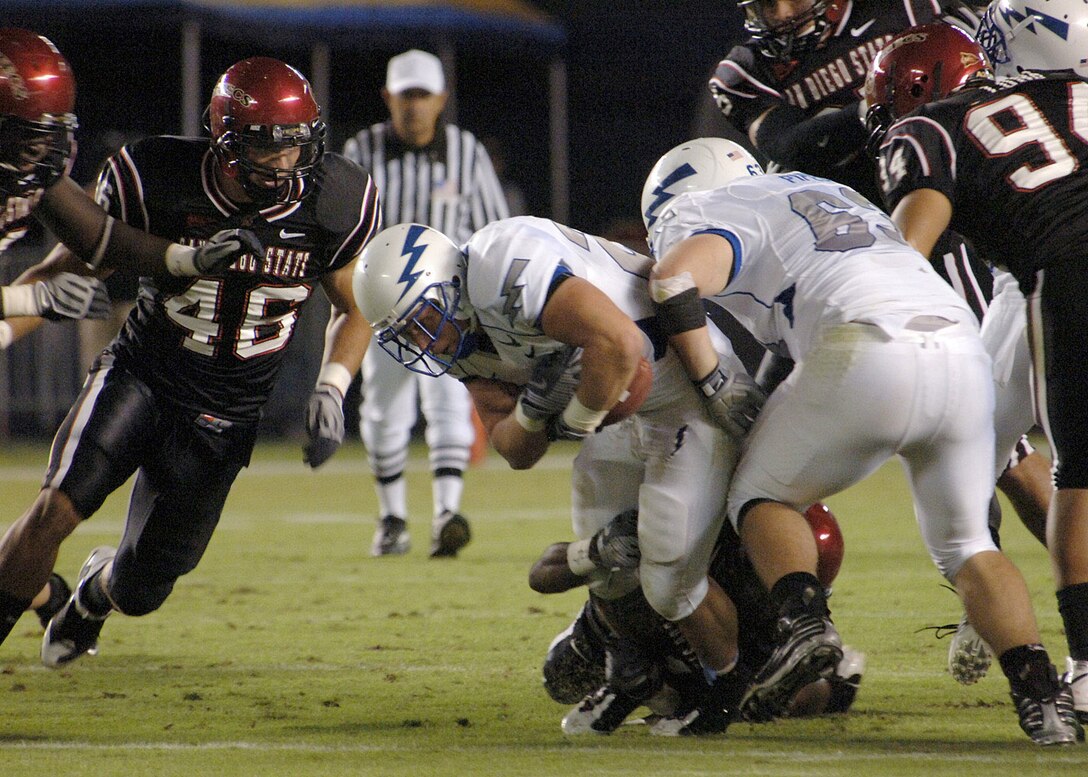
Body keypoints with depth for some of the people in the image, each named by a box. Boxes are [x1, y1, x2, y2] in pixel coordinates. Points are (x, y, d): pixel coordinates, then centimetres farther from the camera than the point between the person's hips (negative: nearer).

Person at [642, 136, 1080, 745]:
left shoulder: (700, 214, 15)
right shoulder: (841, 198, 38)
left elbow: (678, 278, -6)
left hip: (870, 360, -6)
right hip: (966, 353, 6)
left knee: (762, 496, 16)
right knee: (966, 543, 19)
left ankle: (806, 621, -9)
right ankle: (1042, 697, 1)